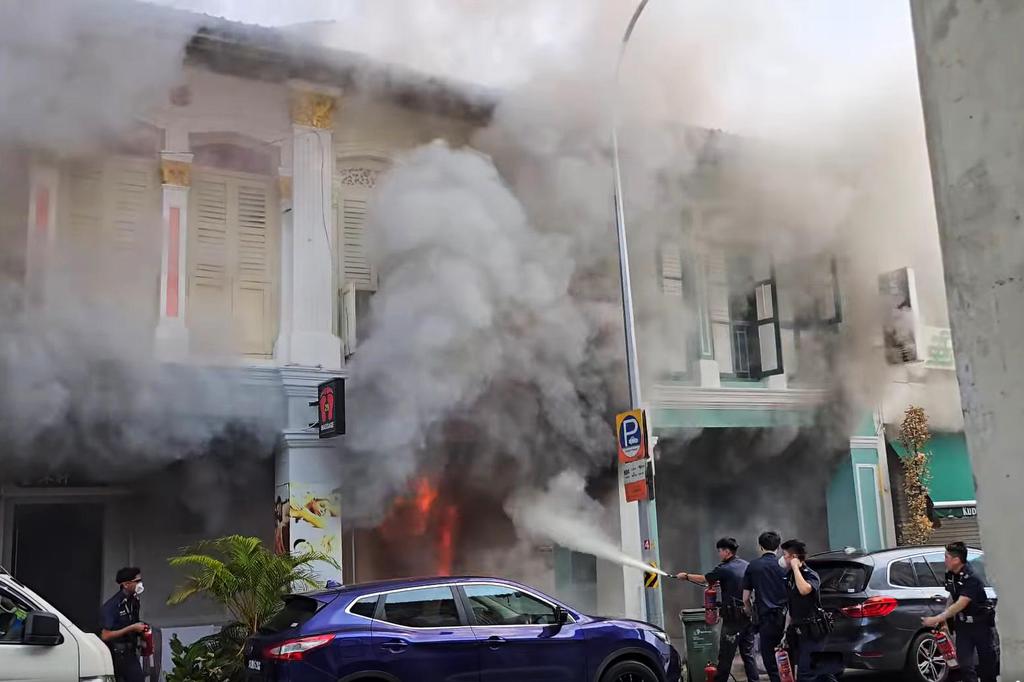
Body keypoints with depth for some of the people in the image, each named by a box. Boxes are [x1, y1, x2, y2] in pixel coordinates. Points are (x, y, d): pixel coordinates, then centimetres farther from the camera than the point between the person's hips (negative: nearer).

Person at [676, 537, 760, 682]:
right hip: (748, 616, 7)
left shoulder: (724, 569, -13)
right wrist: (720, 583, 23)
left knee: (726, 655, 1)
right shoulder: (746, 566, 6)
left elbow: (703, 579, 0)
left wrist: (686, 576, 14)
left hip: (733, 617, -7)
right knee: (748, 654, 11)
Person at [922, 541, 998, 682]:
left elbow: (961, 604, -31)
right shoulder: (950, 575, -1)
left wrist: (936, 619, -34)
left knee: (988, 660, 9)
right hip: (963, 624, 6)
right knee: (964, 663, -2)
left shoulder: (971, 578, -25)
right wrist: (943, 617, -2)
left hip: (981, 624, -6)